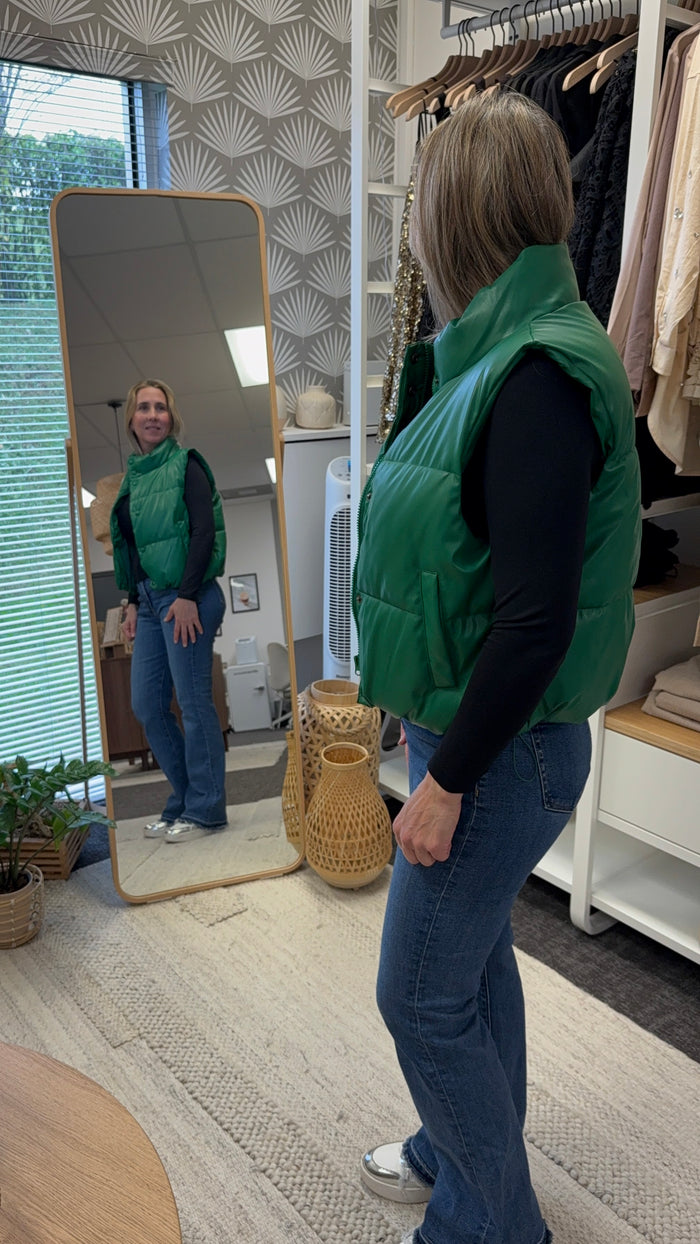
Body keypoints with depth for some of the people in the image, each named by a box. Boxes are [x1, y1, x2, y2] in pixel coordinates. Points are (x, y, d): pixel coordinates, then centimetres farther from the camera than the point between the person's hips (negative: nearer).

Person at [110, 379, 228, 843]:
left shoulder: (185, 464, -4)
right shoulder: (134, 474, 17)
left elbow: (204, 531, -14)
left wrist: (187, 596, -20)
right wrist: (133, 602, 15)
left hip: (186, 598, -8)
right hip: (149, 601, 8)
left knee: (194, 704, -2)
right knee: (147, 706, 9)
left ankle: (205, 809, 10)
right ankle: (183, 799, 23)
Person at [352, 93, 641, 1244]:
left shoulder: (541, 376, -23)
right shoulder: (490, 355, 7)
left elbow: (536, 619, -25)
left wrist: (449, 780, -20)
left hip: (500, 750, -9)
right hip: (466, 730, 9)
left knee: (423, 996, 7)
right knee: (474, 960, 24)